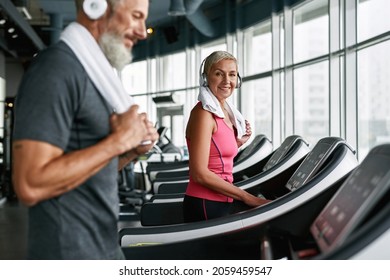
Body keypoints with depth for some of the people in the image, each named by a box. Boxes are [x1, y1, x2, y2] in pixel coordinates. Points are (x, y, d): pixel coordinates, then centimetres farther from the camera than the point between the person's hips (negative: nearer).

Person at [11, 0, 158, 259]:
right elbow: (31, 185, -26)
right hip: (70, 254, -9)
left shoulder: (92, 71, 12)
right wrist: (119, 140, -19)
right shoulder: (56, 69, -16)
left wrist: (133, 149, 0)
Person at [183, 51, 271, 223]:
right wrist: (247, 197, -17)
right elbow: (199, 173, -20)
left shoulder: (225, 112, 12)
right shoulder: (204, 113, -13)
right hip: (205, 207, -8)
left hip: (221, 203, 8)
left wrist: (238, 142, 8)